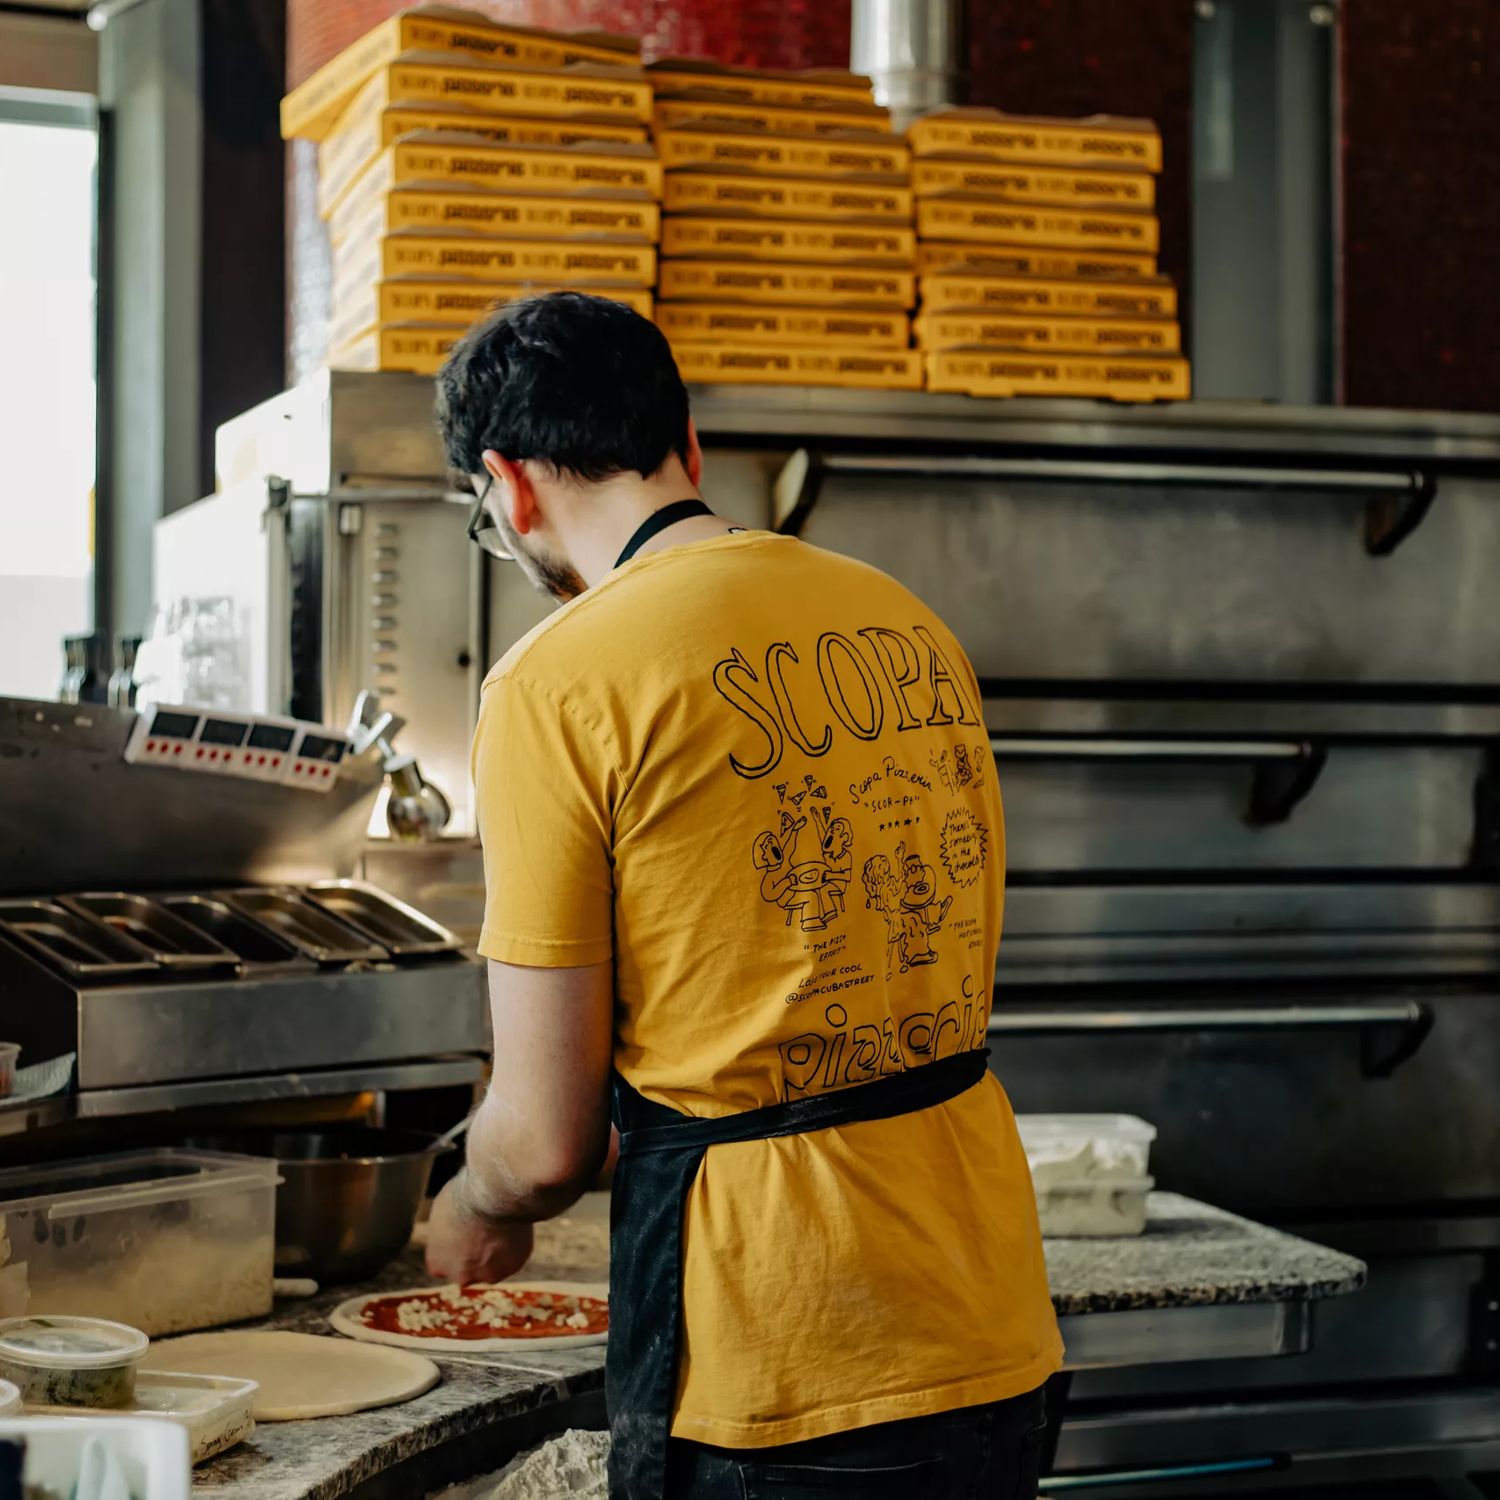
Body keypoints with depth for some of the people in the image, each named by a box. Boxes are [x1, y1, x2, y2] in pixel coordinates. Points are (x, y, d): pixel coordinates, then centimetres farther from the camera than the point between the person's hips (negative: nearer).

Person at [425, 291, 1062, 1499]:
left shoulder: (558, 684, -12)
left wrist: (472, 1212, 14)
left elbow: (547, 1142, -11)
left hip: (779, 1388, -6)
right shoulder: (911, 625, 8)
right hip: (997, 1345, 7)